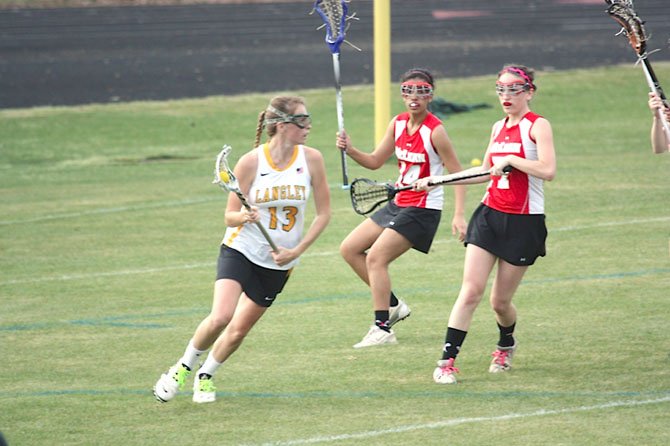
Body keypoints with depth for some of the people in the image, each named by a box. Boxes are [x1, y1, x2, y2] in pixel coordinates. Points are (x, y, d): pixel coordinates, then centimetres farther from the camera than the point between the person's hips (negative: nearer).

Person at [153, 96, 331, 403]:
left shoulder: (311, 159, -7)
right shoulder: (251, 162, -13)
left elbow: (323, 213, 2)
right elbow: (230, 216, -5)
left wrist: (298, 250, -8)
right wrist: (244, 216, -29)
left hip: (278, 263, 3)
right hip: (240, 251, -3)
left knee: (238, 331, 6)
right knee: (220, 317, -22)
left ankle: (205, 376, 32)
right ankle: (183, 368, 3)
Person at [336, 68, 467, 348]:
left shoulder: (434, 131, -17)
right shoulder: (398, 124, 4)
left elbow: (458, 173, -14)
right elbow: (375, 161, 12)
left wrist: (459, 215, -22)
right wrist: (349, 150, -7)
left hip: (423, 209, -9)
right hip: (398, 204, 9)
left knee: (376, 257, -17)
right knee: (350, 249, 9)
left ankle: (382, 329, -13)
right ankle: (393, 305, 16)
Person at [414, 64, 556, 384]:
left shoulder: (537, 126, -9)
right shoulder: (499, 128, 11)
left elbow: (548, 170, -24)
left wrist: (510, 159, -21)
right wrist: (437, 180, 23)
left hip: (523, 223, -5)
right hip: (489, 215, 5)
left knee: (500, 300, 4)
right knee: (471, 289, -8)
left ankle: (506, 345, 36)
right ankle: (447, 361, -9)